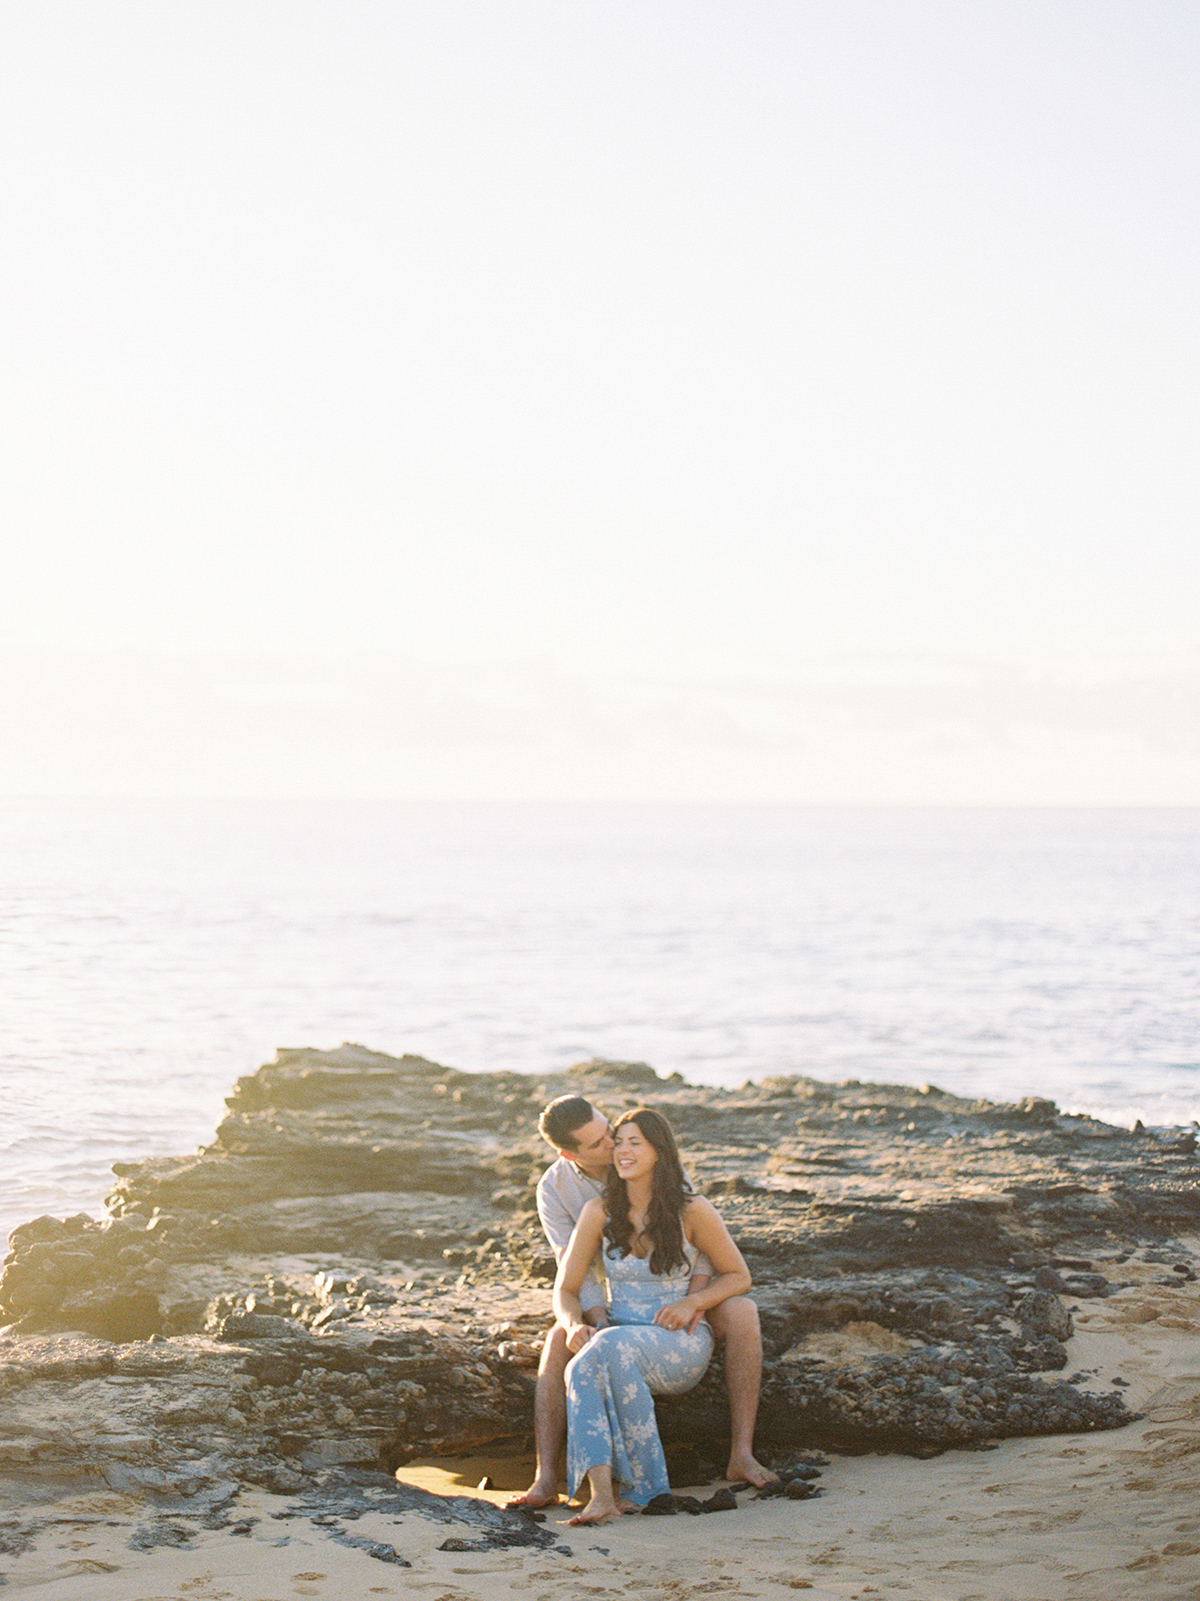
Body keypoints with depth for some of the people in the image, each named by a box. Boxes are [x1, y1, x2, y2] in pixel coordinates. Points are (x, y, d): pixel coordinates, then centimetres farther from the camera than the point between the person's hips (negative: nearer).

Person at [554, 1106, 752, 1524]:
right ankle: (601, 1494, -49)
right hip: (622, 1344, 3)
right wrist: (575, 1325, -16)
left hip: (682, 1345, -3)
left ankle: (644, 1486, -28)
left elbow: (738, 1277, 5)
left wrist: (692, 1303, -14)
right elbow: (565, 1289, 7)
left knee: (612, 1349, -36)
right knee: (581, 1371, -34)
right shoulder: (599, 1213, 3)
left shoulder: (693, 1211, -4)